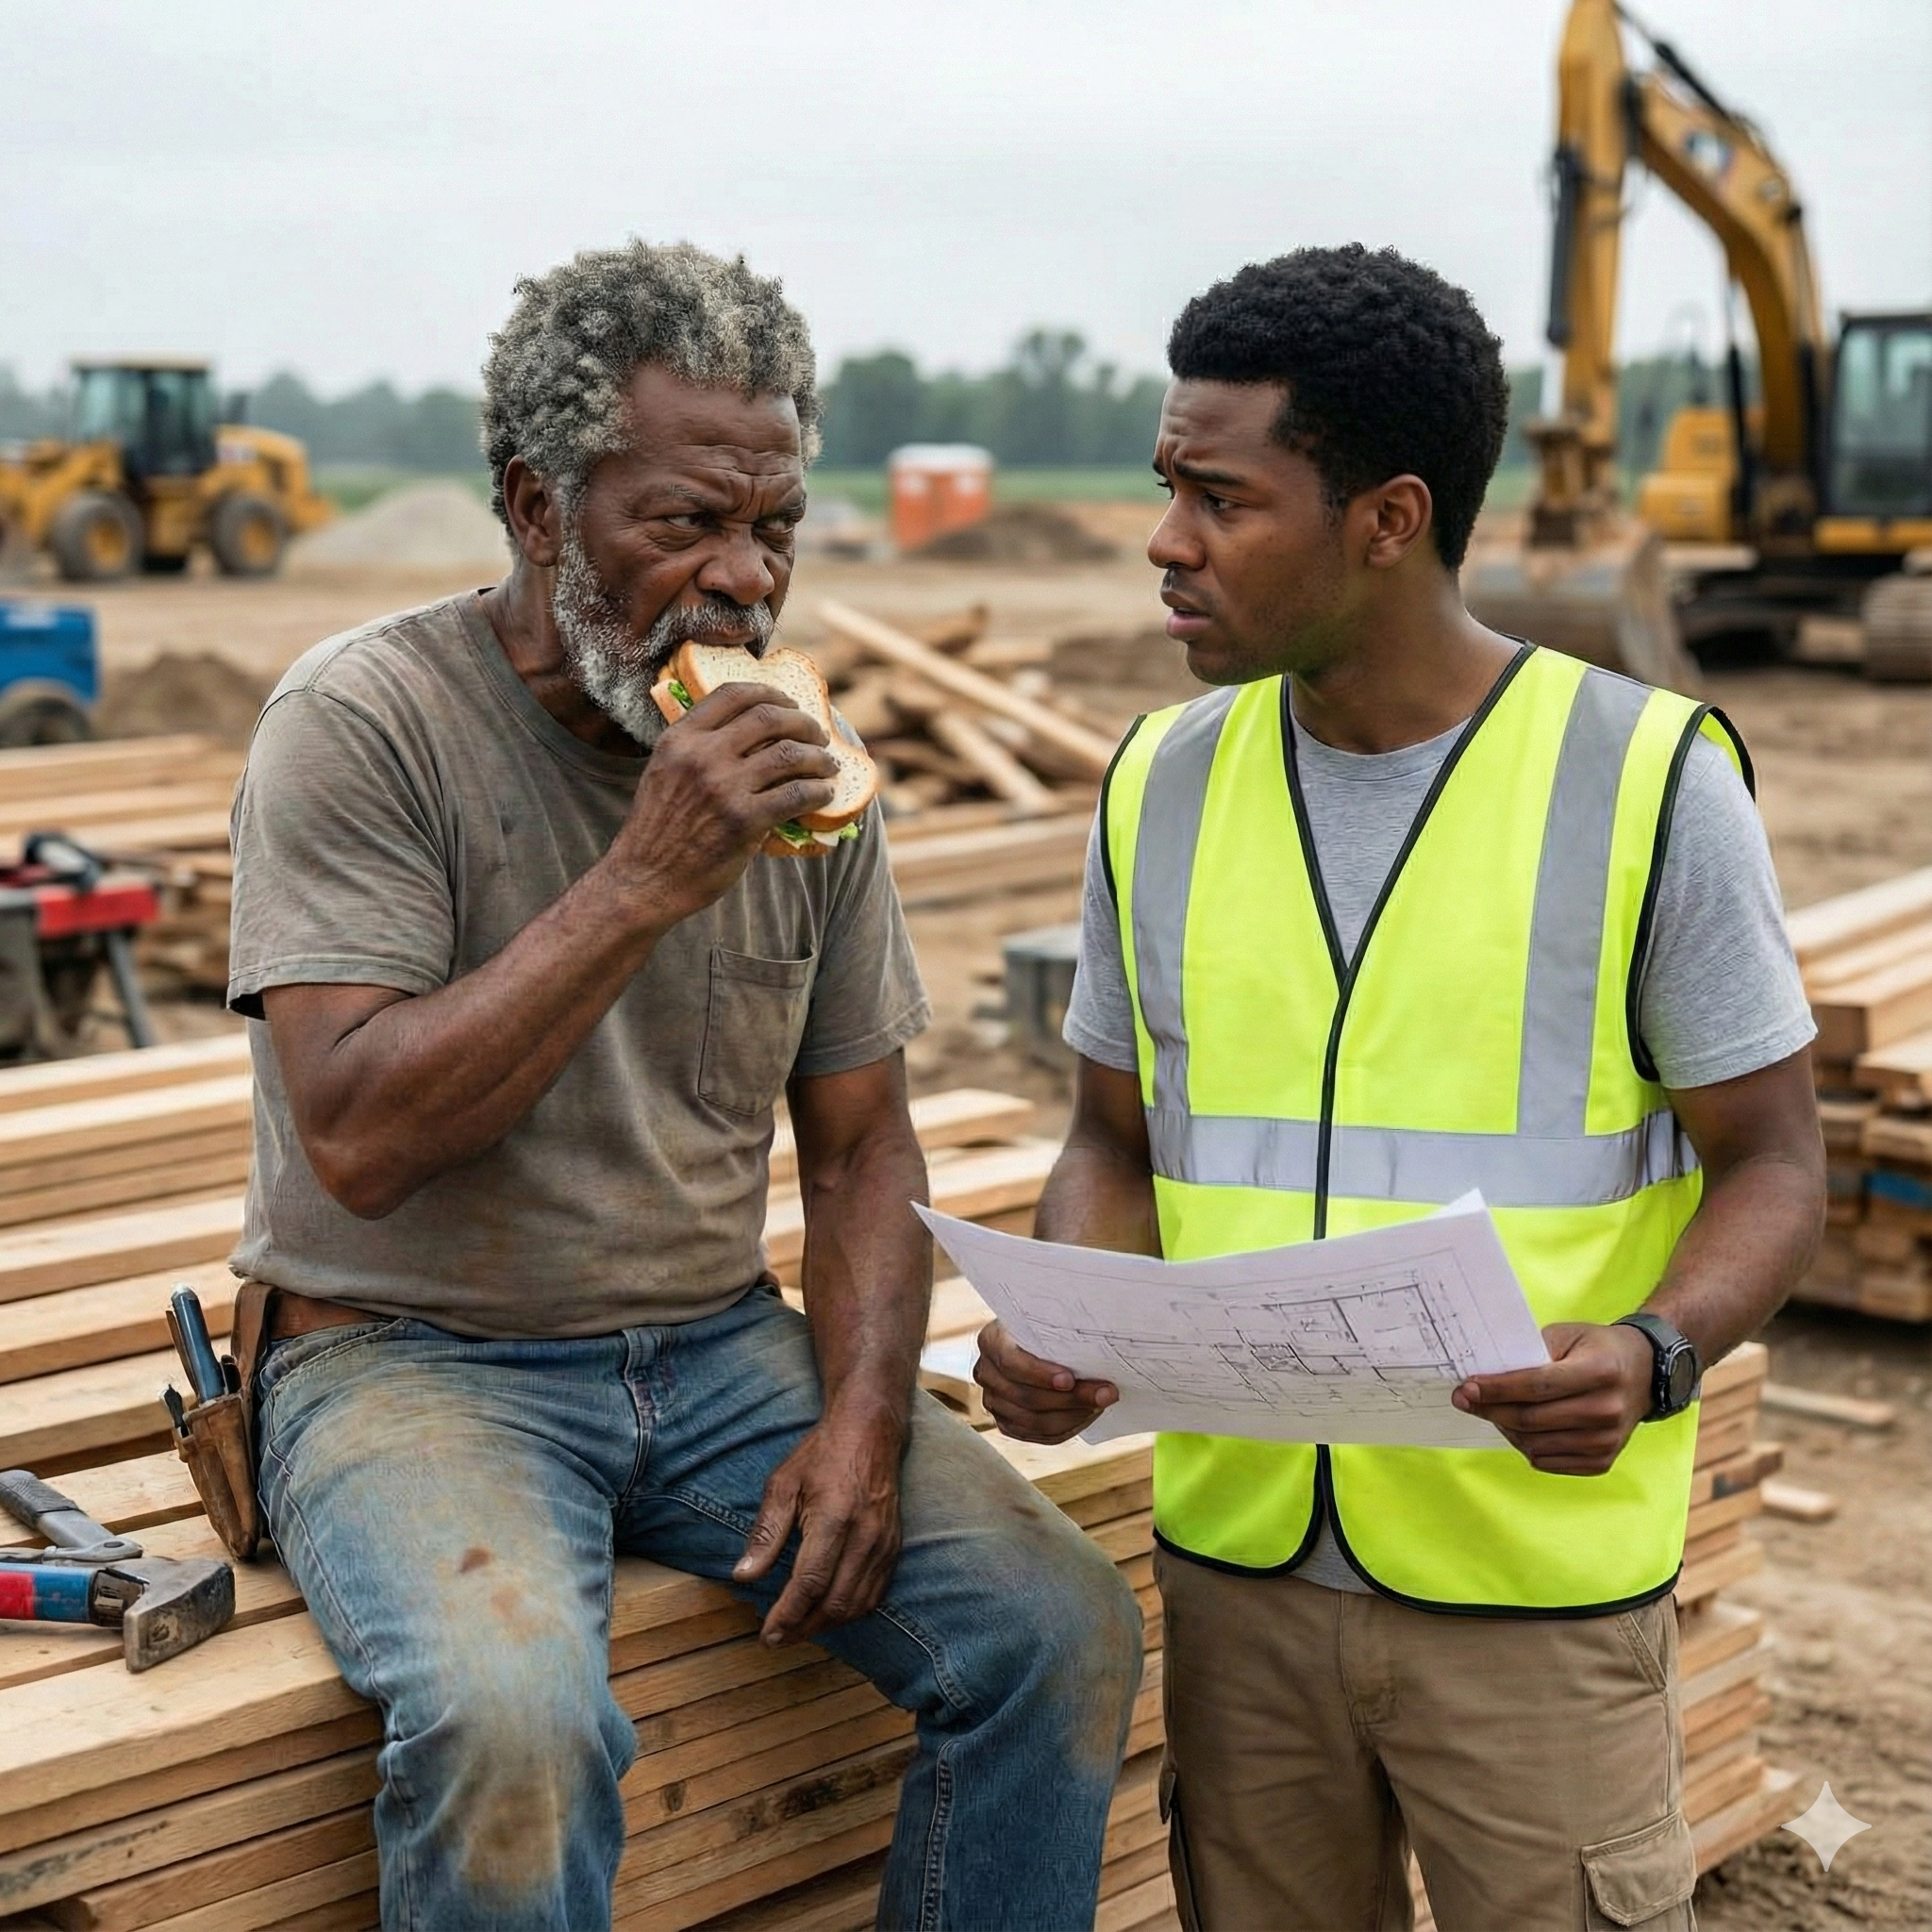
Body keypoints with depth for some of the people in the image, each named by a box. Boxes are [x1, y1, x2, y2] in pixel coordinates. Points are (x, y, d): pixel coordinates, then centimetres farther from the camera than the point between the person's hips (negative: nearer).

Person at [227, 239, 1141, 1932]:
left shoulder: (793, 766, 4)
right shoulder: (365, 721, -12)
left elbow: (860, 1145, 10)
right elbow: (356, 1139, -21)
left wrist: (863, 1419, -7)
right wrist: (642, 884, -25)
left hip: (717, 1347, 5)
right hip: (416, 1351, -4)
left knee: (1065, 1624, -13)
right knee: (515, 1714, -33)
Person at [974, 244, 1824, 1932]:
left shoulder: (1649, 777, -9)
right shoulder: (1162, 784, 3)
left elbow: (1771, 1169, -4)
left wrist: (1651, 1354, -23)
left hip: (1538, 1578, -3)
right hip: (1236, 1556, 4)